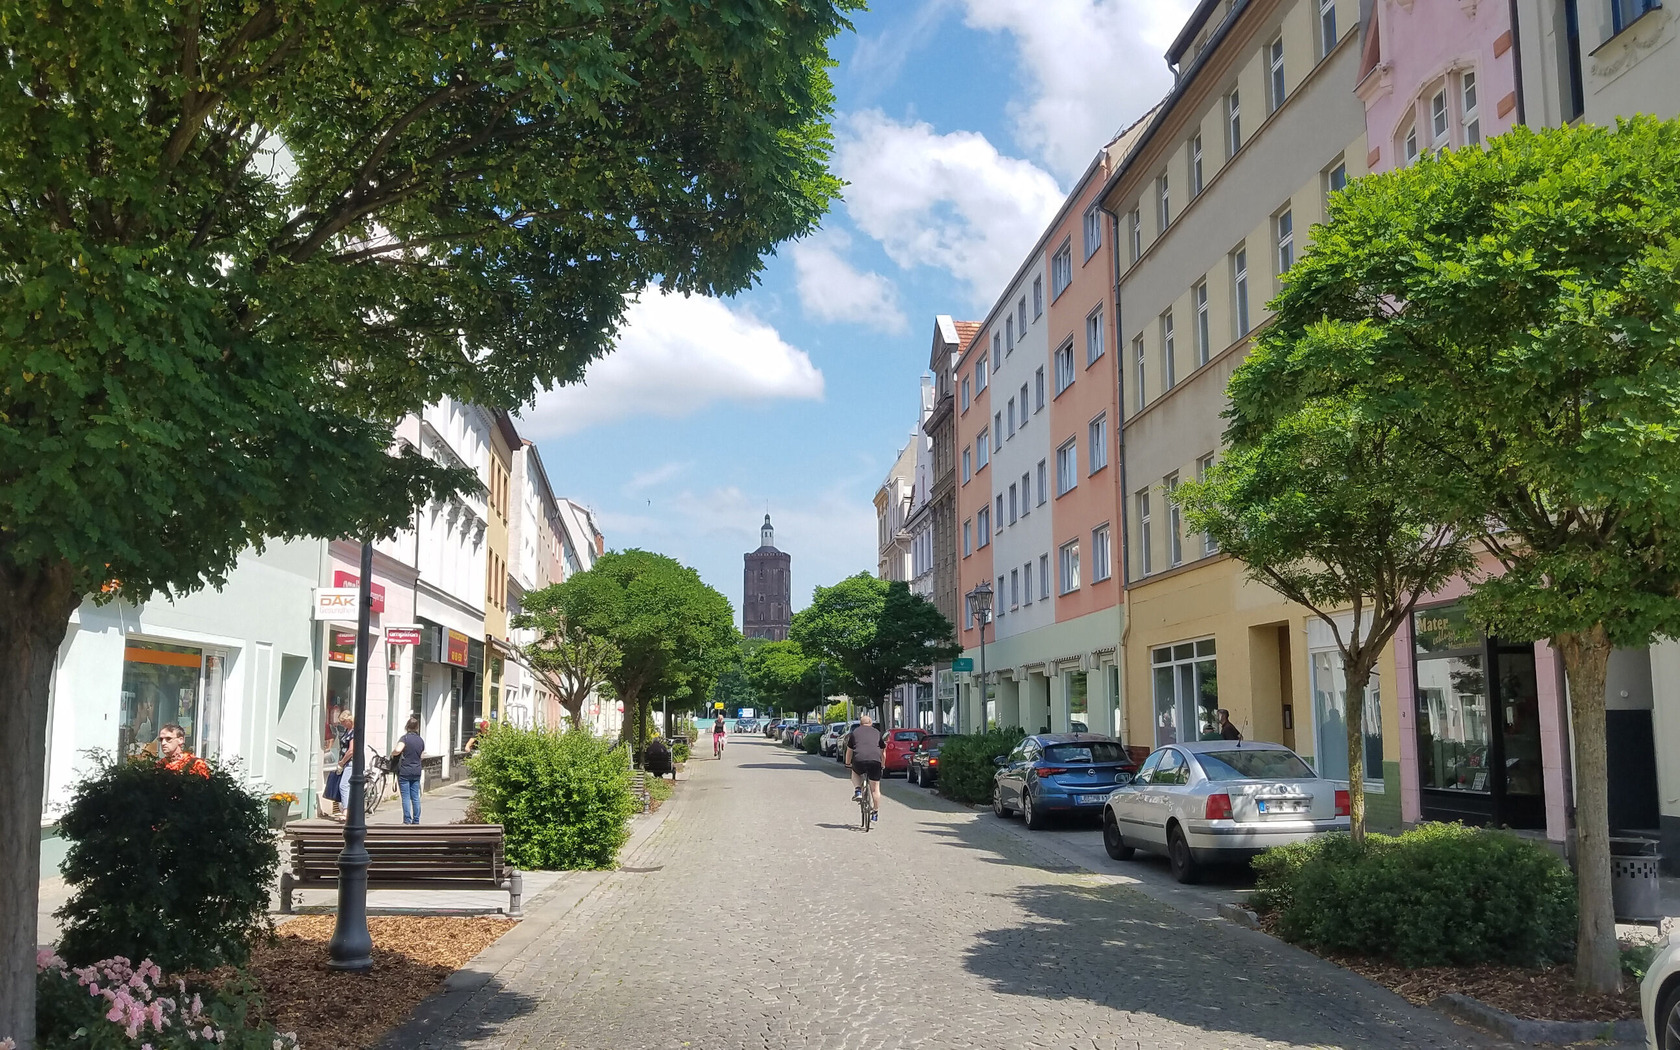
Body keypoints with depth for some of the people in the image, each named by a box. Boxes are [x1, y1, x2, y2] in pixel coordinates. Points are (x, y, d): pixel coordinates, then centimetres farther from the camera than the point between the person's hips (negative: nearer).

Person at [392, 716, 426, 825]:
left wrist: (392, 753, -6)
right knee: (415, 797, 9)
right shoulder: (420, 740, 7)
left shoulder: (405, 738, -10)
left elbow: (398, 750, -25)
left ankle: (407, 821, -1)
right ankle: (416, 821, 12)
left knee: (406, 797, -1)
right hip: (416, 772, 5)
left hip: (404, 772, -5)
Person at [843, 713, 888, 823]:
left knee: (855, 773, 33)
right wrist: (883, 765, 42)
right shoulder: (877, 733, 24)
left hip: (859, 760, 0)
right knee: (875, 788, 11)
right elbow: (883, 751, 30)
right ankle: (875, 813, 15)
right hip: (875, 760, 0)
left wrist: (848, 763, 42)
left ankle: (857, 791, 11)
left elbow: (849, 751, 28)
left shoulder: (855, 732, 22)